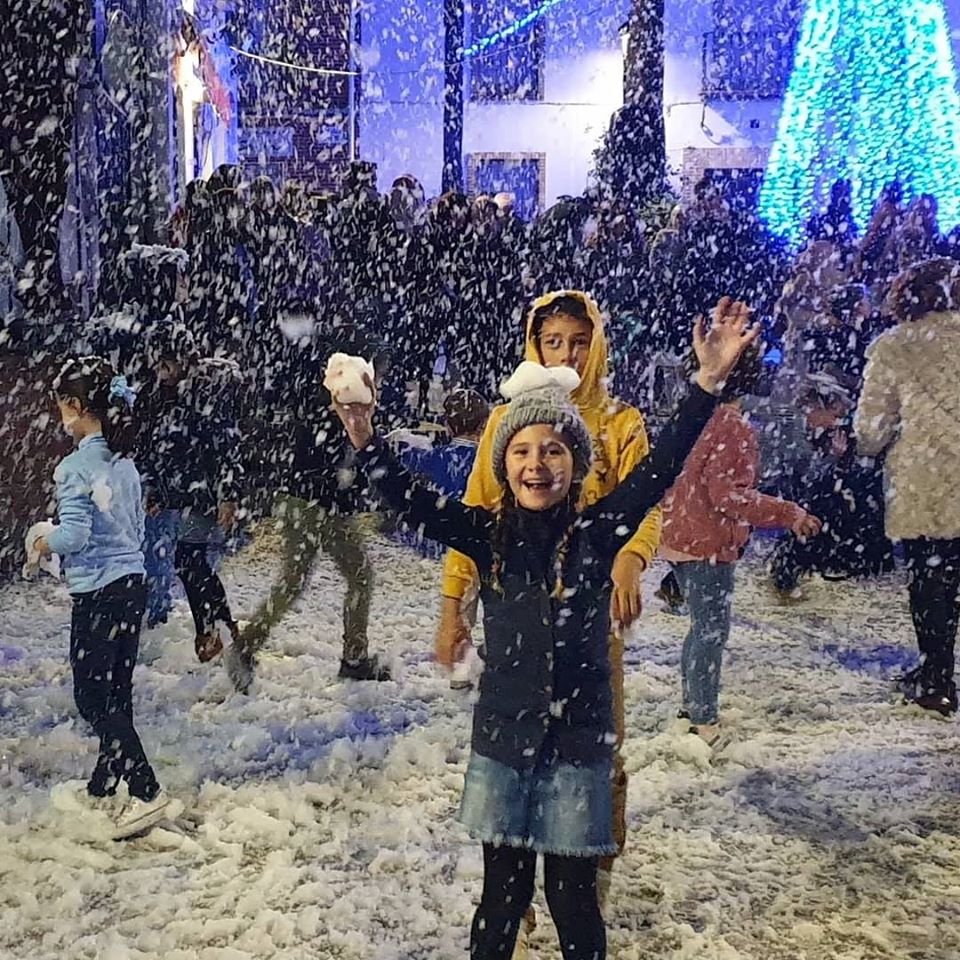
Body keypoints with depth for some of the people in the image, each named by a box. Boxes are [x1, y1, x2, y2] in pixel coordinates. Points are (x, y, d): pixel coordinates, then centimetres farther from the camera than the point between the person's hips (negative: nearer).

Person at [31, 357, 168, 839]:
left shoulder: (75, 466, -15)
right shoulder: (125, 461, 8)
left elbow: (74, 534, -20)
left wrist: (45, 543, -1)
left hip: (97, 591, -8)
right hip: (132, 583, 8)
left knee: (92, 697, 1)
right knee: (116, 693, 17)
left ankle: (146, 791, -4)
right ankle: (104, 785, 32)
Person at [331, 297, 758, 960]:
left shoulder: (597, 532, -7)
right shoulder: (489, 534, -3)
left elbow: (661, 468, -13)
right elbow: (415, 504, -8)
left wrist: (708, 382, -20)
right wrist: (366, 440, -21)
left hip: (578, 740, -1)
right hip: (502, 737, 1)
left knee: (573, 898, 11)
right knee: (503, 893, 14)